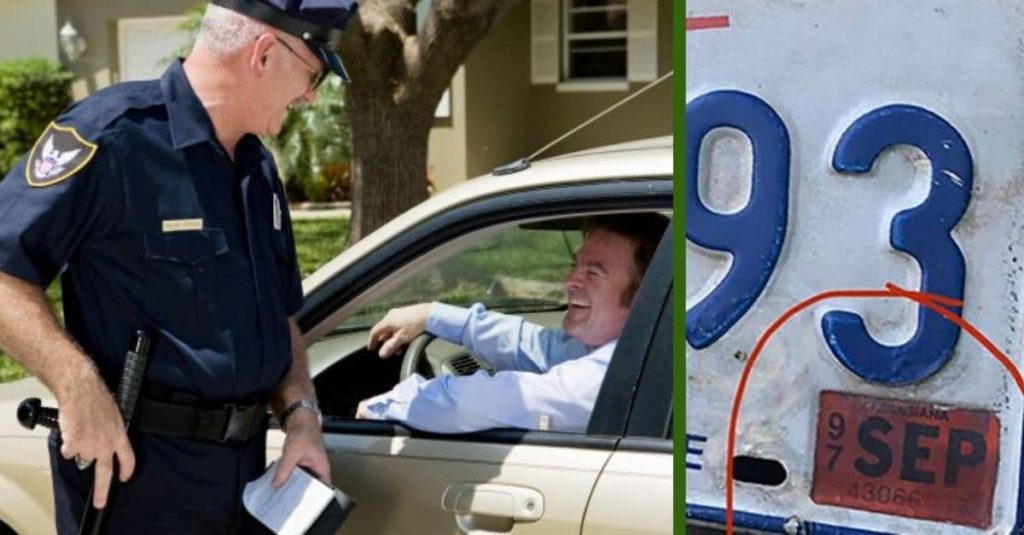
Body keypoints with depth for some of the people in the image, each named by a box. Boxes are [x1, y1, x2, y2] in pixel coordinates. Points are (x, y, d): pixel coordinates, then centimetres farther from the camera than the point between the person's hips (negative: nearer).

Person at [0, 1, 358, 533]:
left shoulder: (257, 165, 10)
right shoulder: (113, 136, -17)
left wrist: (300, 413, 1)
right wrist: (77, 385, -28)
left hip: (242, 464, 8)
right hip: (133, 466, -8)